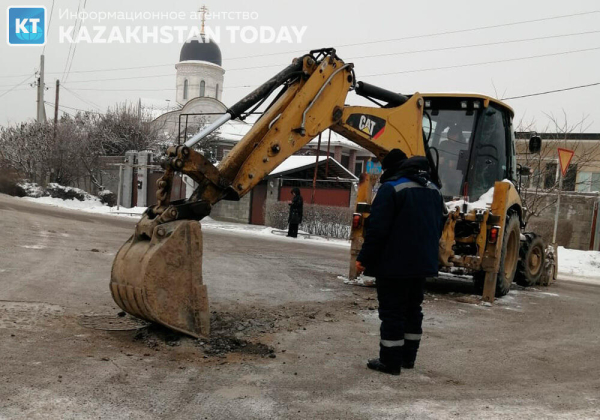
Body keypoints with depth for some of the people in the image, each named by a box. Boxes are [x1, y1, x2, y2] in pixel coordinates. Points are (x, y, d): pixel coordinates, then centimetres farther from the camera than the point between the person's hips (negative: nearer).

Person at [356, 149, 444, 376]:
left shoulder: (391, 188, -14)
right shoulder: (433, 190, 12)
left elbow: (377, 229, -18)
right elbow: (438, 227, 17)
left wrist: (364, 259, -10)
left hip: (393, 264, -8)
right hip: (422, 263, 8)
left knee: (392, 311, -1)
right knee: (413, 309, 16)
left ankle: (390, 361, 5)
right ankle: (408, 357, 25)